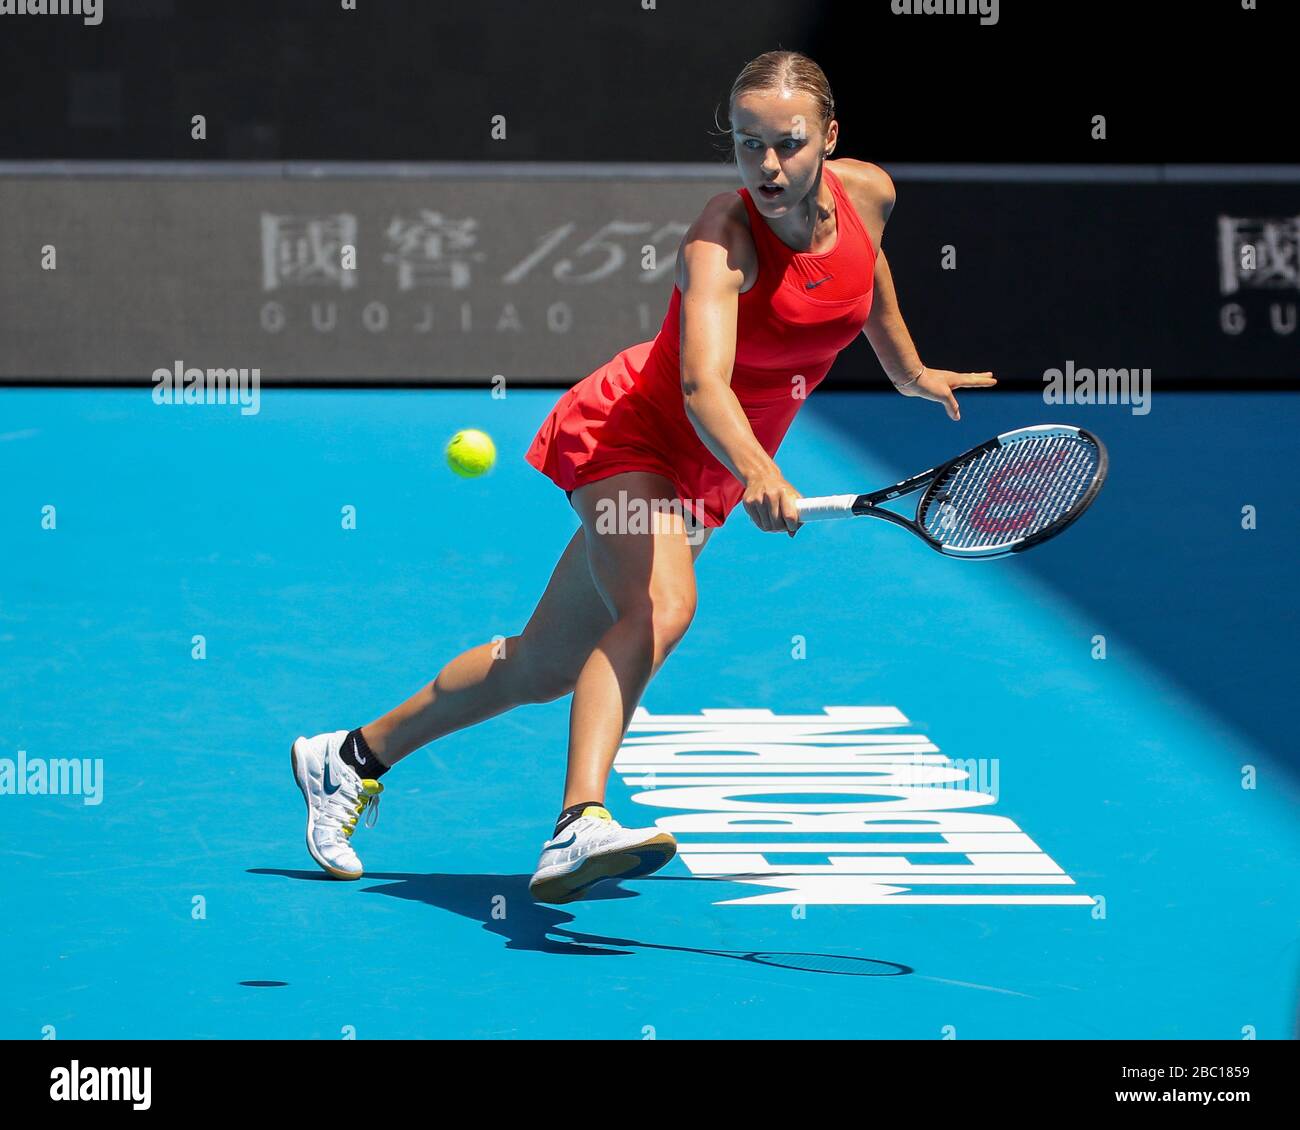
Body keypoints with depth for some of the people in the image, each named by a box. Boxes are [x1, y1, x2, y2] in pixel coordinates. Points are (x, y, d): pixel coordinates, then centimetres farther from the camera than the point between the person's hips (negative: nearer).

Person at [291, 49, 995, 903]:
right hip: (629, 432, -7)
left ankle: (353, 757, 28)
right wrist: (756, 474, -62)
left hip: (707, 475, 7)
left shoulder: (868, 192, -9)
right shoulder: (722, 239, -29)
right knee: (662, 603, -36)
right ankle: (580, 828, -46)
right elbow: (703, 386, -44)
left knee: (543, 670, 11)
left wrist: (910, 372, 31)